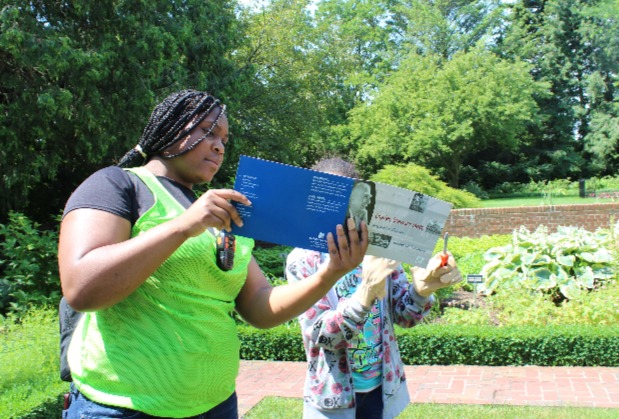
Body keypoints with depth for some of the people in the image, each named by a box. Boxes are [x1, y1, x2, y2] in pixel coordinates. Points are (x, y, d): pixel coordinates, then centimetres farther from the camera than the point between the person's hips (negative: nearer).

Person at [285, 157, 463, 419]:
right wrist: (365, 294, -34)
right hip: (334, 397, -3)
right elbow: (320, 335, -18)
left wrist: (422, 288, -24)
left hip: (385, 388, 3)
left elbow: (404, 316, -2)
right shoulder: (302, 260, -14)